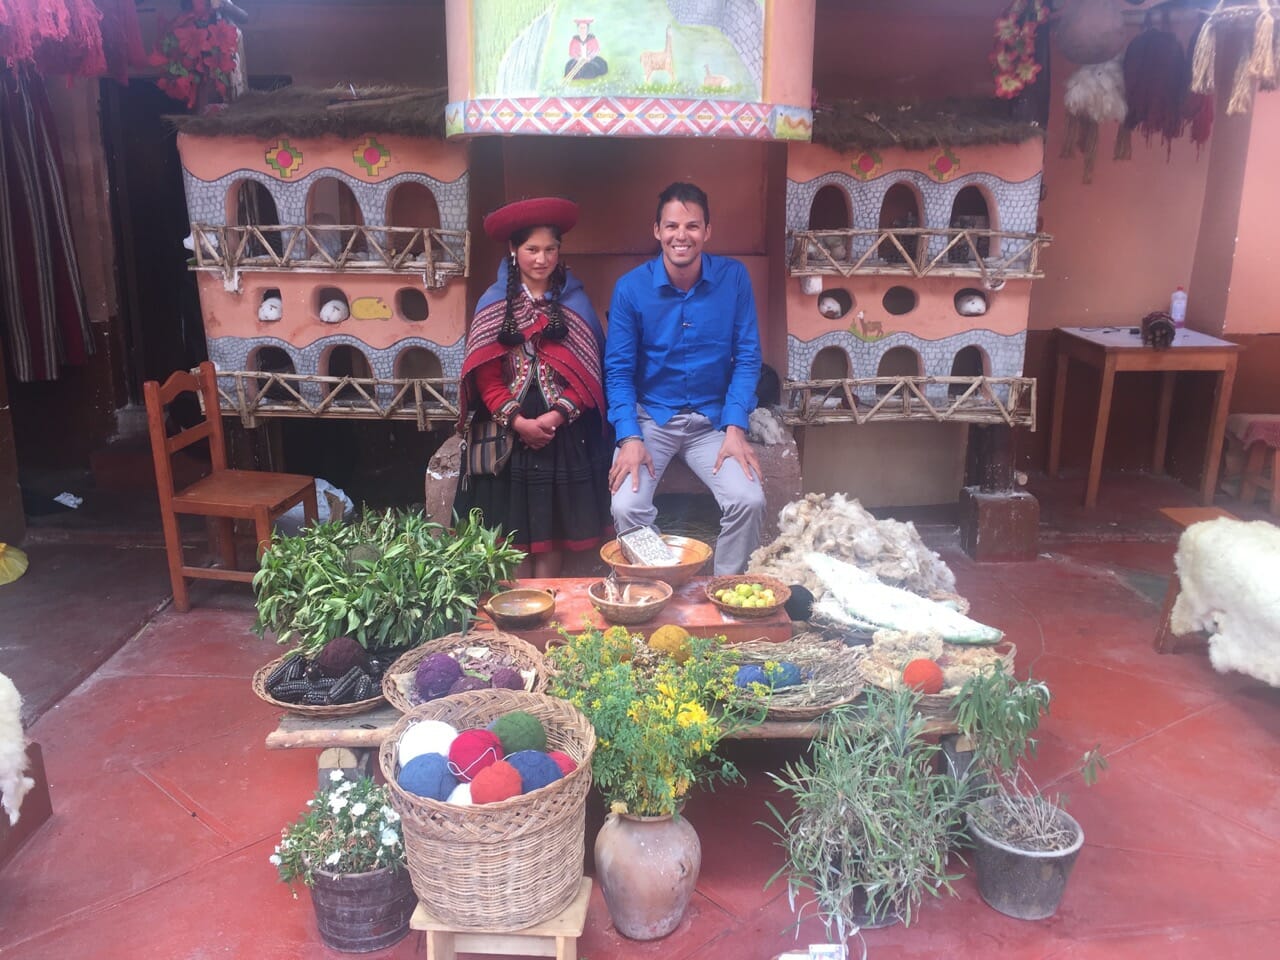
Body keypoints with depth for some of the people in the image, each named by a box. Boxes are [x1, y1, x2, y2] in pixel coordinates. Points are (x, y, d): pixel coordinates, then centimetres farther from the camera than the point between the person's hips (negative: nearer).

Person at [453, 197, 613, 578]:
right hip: (509, 430, 0)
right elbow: (485, 373, -3)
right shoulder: (493, 303, 3)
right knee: (513, 526, 4)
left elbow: (588, 370, -1)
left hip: (564, 431, 0)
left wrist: (555, 417, -14)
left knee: (553, 524, 5)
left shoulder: (575, 301, 4)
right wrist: (517, 421, -15)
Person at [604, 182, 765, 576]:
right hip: (650, 417, -1)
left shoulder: (734, 278, -4)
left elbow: (747, 357, -2)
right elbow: (618, 369, -4)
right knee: (627, 506, -23)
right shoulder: (630, 287, -7)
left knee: (749, 501, -21)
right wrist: (629, 438, -17)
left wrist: (735, 428, -13)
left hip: (713, 418, 1)